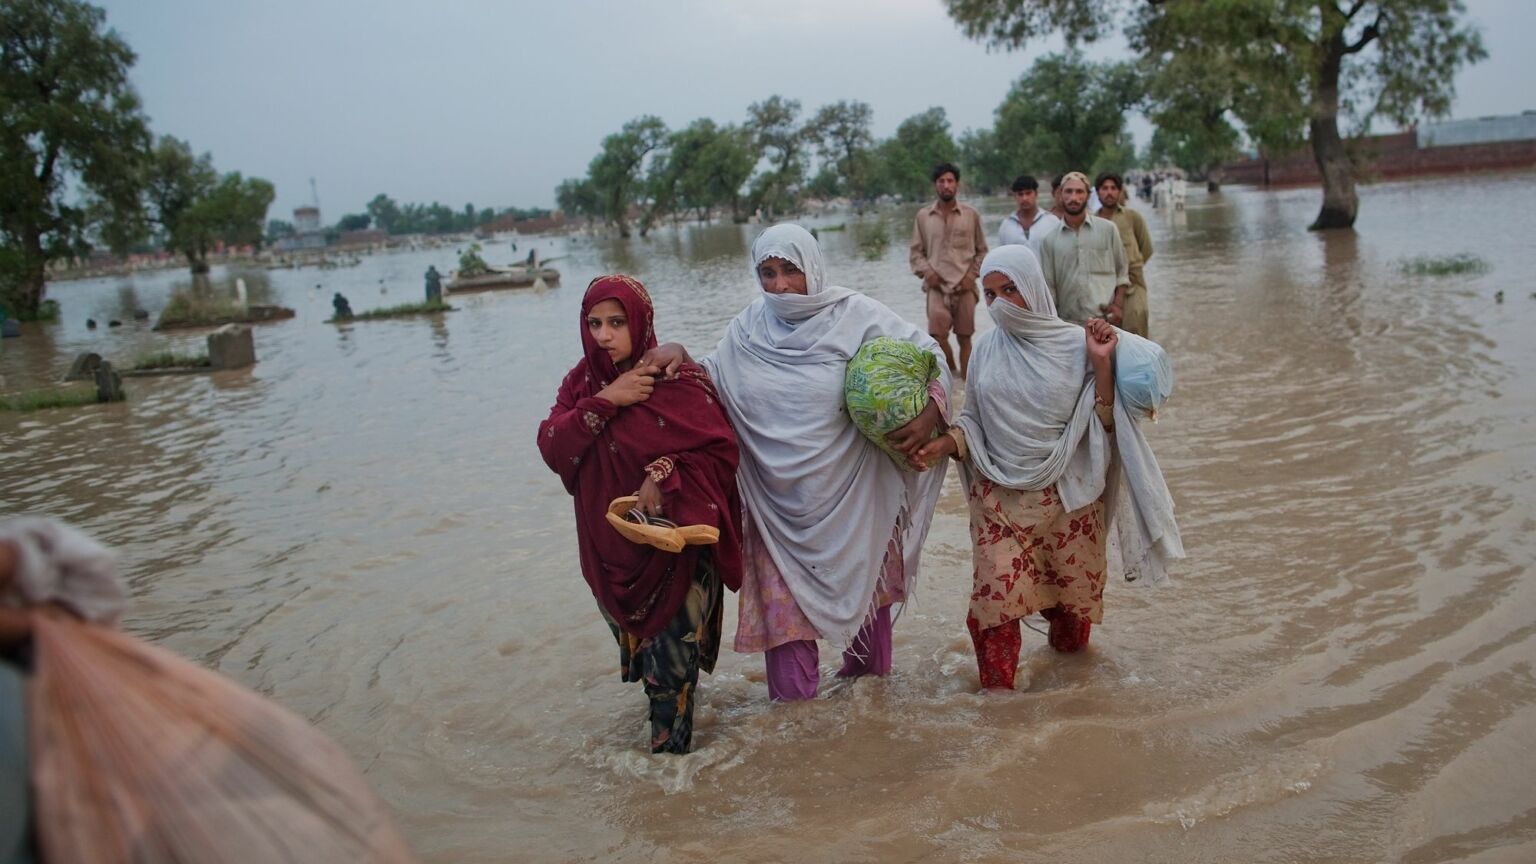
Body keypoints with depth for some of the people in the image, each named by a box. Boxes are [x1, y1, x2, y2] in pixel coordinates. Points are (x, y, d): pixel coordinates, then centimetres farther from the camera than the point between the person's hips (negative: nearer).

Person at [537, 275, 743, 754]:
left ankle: (669, 746, 17)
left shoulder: (679, 381, -11)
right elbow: (552, 447, -9)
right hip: (611, 547, 5)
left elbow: (722, 450, -12)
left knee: (671, 653, -1)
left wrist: (664, 474, -26)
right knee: (636, 642, 17)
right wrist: (605, 401, -19)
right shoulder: (582, 383, 4)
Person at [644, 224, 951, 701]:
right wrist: (680, 356, -11)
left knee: (863, 583, 17)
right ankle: (794, 699, 20)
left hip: (851, 497, -1)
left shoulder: (855, 315, -10)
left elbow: (928, 354, -6)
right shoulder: (750, 326, 0)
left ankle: (866, 669, 42)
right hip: (781, 502, 2)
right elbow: (711, 381, 9)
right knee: (785, 598, 3)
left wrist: (930, 412, -24)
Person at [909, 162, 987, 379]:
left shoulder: (971, 215, 6)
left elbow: (982, 251, 9)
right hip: (937, 286, 0)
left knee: (964, 337, 4)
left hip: (964, 287, 0)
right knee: (937, 334, -14)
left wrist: (972, 275, -4)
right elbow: (916, 252, 10)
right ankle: (952, 372, 10)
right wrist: (926, 272, -7)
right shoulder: (923, 216, 7)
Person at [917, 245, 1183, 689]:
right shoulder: (987, 349, 3)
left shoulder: (1075, 344, -6)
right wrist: (946, 443, -9)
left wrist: (1102, 363, -17)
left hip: (1068, 497, -1)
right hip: (1000, 497, 1)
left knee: (1073, 594, 10)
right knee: (995, 601, -6)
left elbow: (1103, 423, -7)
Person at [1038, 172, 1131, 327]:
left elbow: (1122, 272, 10)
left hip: (1105, 321, 0)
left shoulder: (1108, 229, 5)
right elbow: (1048, 287, 6)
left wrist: (1118, 304, -3)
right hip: (1068, 326, 0)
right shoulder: (1050, 240, 4)